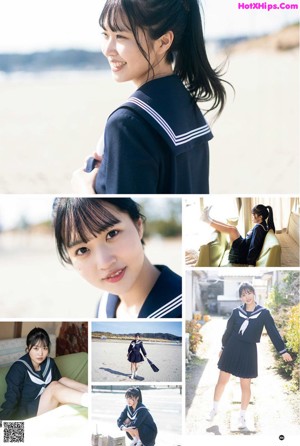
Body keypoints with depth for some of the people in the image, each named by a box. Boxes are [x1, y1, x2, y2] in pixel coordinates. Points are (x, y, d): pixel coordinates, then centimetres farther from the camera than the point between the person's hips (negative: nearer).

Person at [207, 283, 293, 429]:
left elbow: (273, 332, -5)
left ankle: (242, 417, 19)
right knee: (222, 380, 7)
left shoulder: (264, 313, -6)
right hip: (232, 348, 2)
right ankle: (214, 409, 26)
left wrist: (283, 351, -9)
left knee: (245, 386, 5)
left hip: (248, 351, -1)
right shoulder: (237, 311, -1)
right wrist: (223, 348, 19)